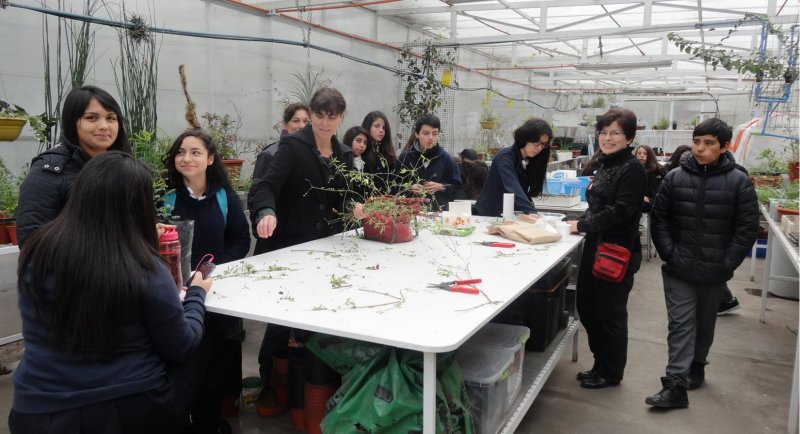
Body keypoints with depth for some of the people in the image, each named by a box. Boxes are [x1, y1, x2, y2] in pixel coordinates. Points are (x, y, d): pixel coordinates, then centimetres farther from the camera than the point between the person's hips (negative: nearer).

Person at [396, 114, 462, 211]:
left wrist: (441, 187, -12)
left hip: (439, 211, 0)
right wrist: (410, 188, -14)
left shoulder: (446, 158, 3)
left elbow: (457, 188, 4)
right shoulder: (405, 157, 2)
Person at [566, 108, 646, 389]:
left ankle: (611, 373, 23)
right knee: (587, 307, 15)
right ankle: (600, 364, 33)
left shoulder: (632, 169, -14)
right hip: (595, 247, 9)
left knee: (610, 313, 5)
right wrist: (581, 223, 3)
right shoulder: (605, 165, 13)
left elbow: (619, 211, -22)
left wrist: (582, 225, -15)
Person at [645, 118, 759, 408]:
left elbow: (747, 227, -5)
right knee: (681, 324, -2)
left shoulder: (739, 182, -5)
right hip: (679, 269, 0)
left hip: (714, 272, 0)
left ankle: (697, 366, 40)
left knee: (705, 323, 18)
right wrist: (669, 254, -8)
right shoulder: (675, 178, -2)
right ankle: (675, 385, -3)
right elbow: (658, 218, 1)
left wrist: (728, 263, -10)